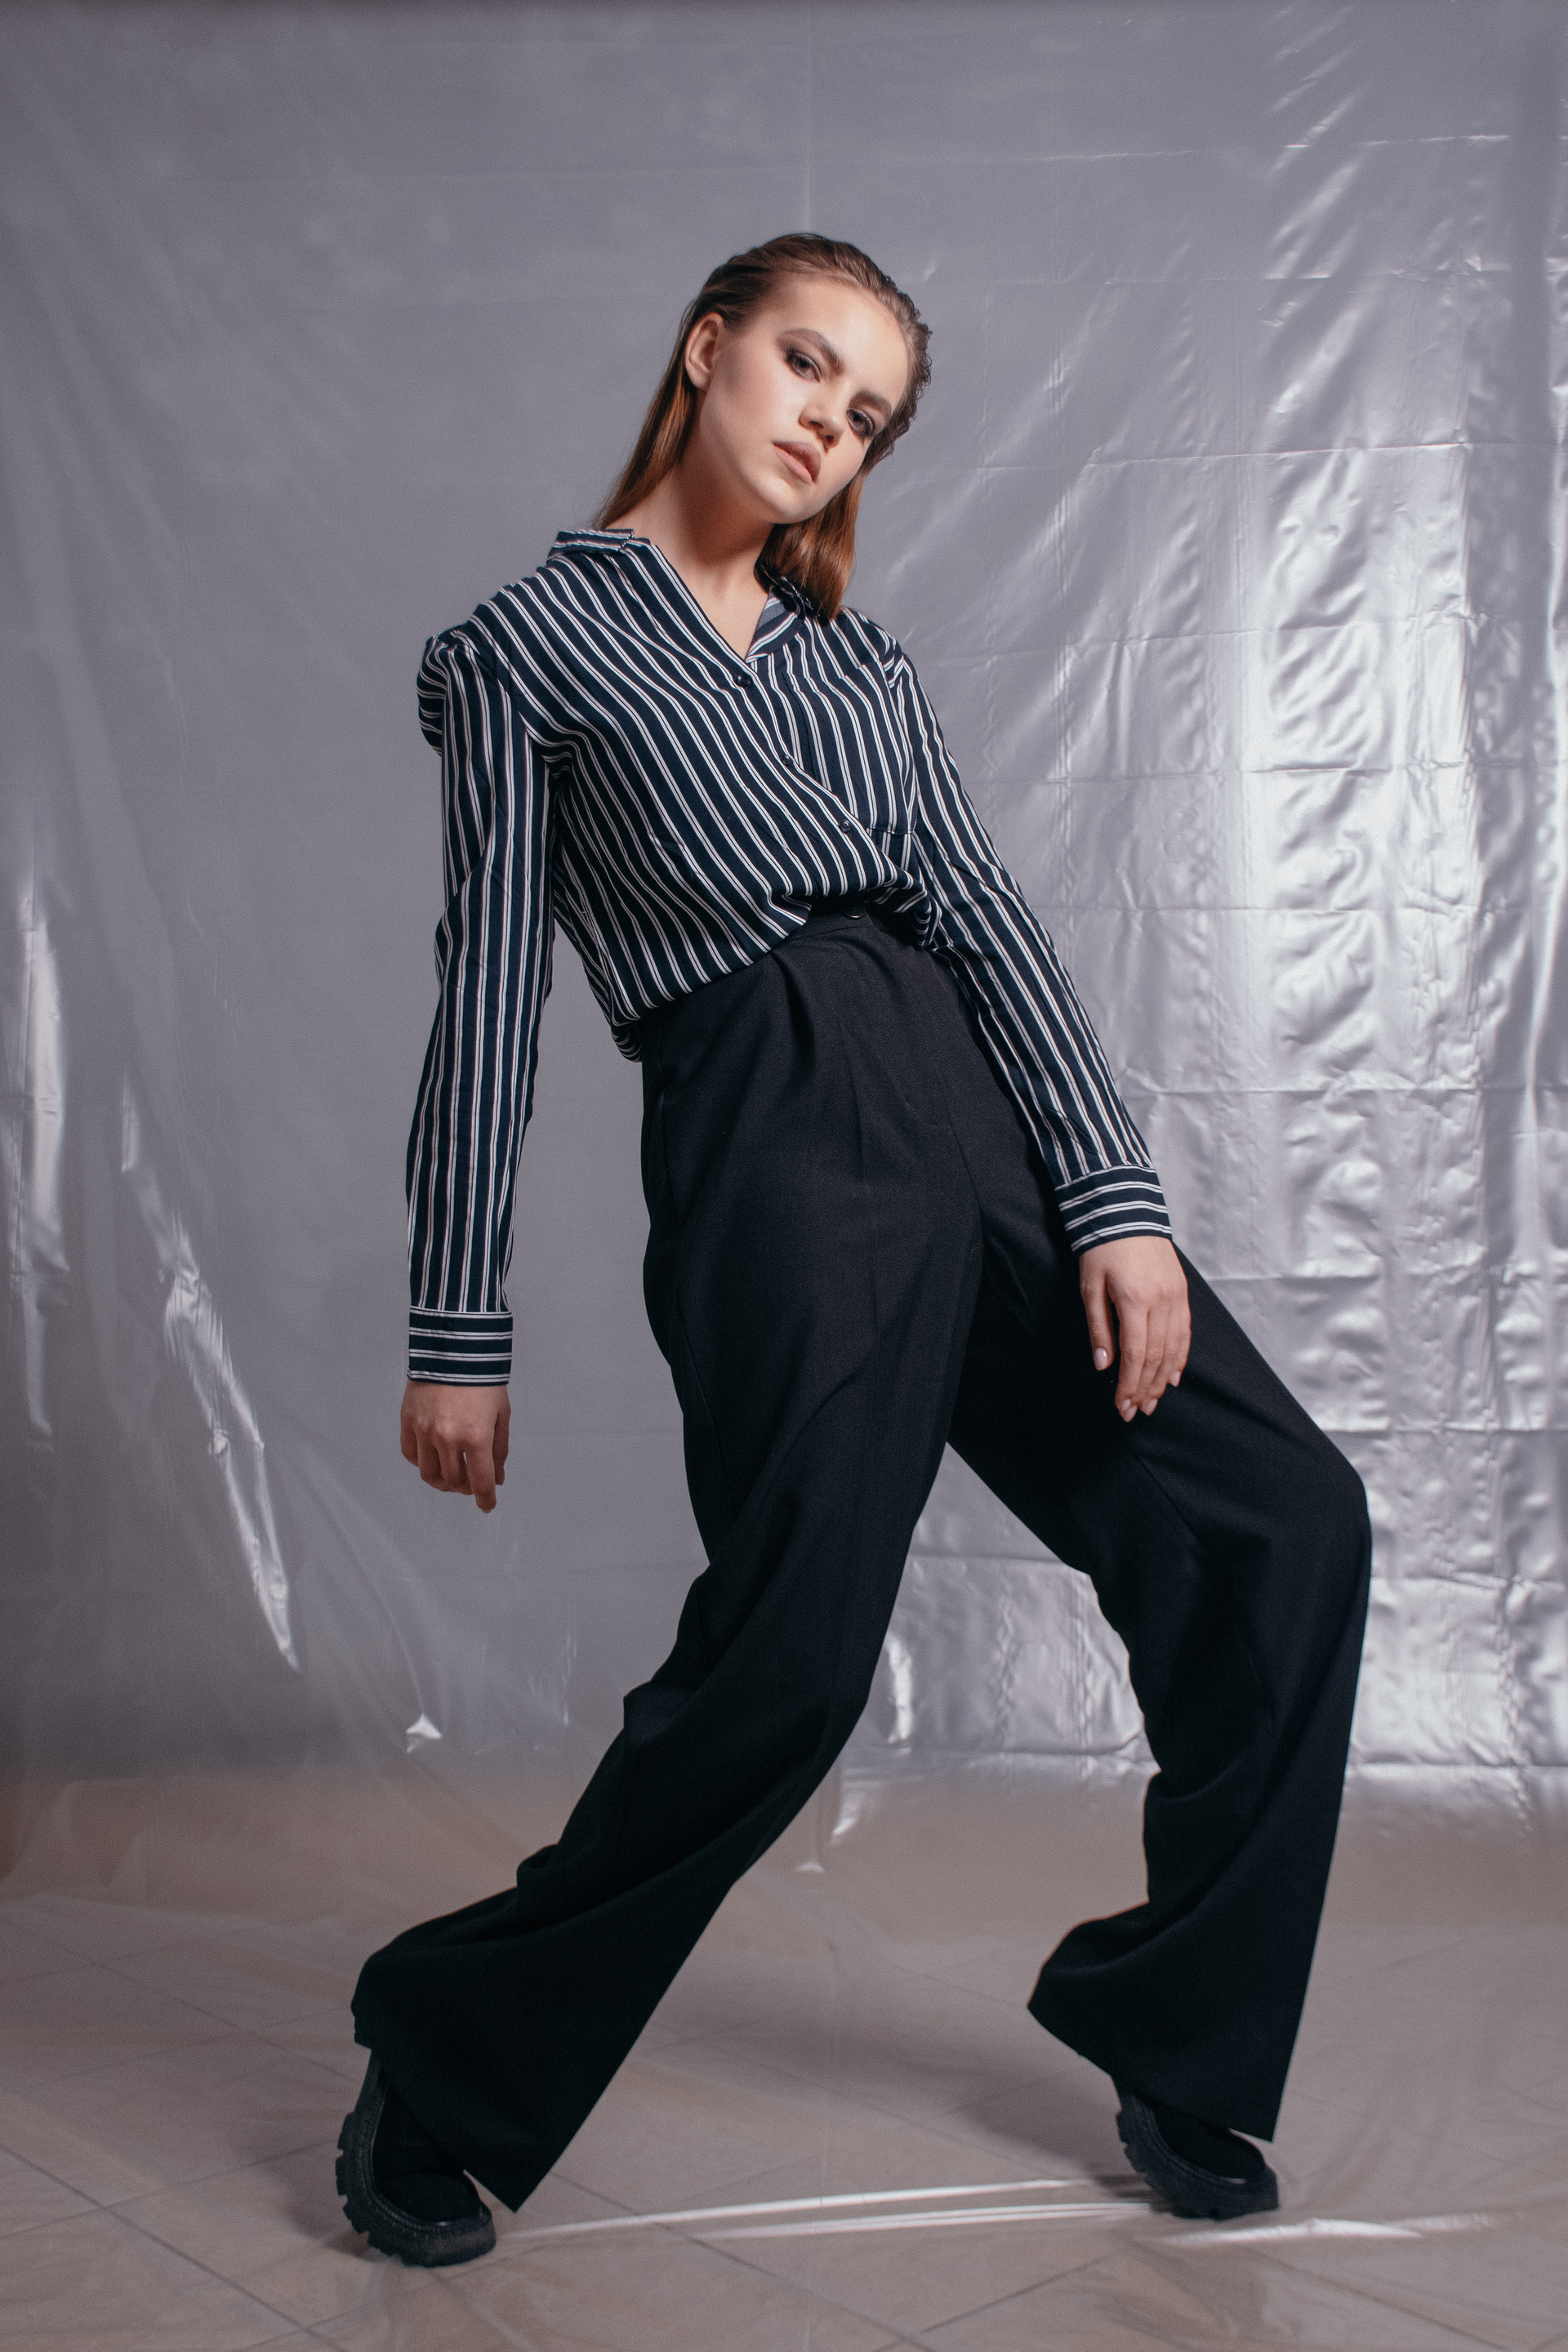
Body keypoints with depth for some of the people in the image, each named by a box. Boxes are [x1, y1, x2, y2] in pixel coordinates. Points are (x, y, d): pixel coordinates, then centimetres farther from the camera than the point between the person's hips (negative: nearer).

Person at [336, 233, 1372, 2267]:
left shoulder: (859, 663, 24)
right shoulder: (528, 642, 10)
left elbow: (992, 920, 11)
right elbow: (492, 986, 3)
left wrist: (1116, 1193, -3)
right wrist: (459, 1328, -1)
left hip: (979, 1121, 6)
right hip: (780, 1144, -6)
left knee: (1284, 1520, -3)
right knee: (789, 1657, -17)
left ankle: (1175, 2044, 14)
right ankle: (448, 2082, 6)